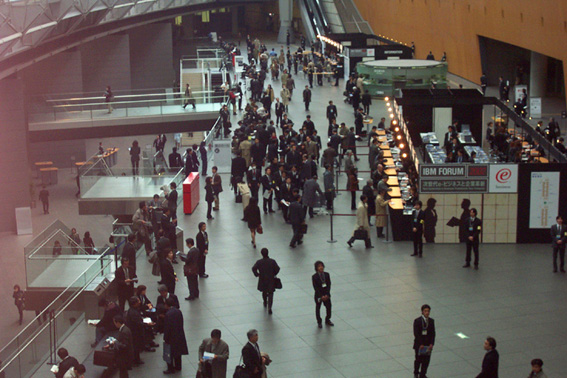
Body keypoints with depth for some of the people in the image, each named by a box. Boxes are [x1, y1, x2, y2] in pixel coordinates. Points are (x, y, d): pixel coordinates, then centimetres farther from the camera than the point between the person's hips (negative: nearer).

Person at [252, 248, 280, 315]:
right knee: (270, 294, 2)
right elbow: (277, 268, -10)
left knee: (264, 292, 26)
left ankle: (265, 303, 45)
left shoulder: (259, 262, -11)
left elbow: (254, 268, -19)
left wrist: (257, 274, -3)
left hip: (262, 280, 1)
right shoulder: (272, 261, -10)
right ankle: (269, 307, -13)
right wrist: (274, 274, 7)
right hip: (271, 280, -1)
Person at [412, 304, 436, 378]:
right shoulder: (417, 321, -10)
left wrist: (431, 344, -9)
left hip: (428, 345, 3)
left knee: (426, 361, 4)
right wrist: (420, 344, -18)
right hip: (419, 344, -3)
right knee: (418, 360, 10)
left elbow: (433, 333, 2)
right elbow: (416, 334, -13)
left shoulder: (431, 321, 2)